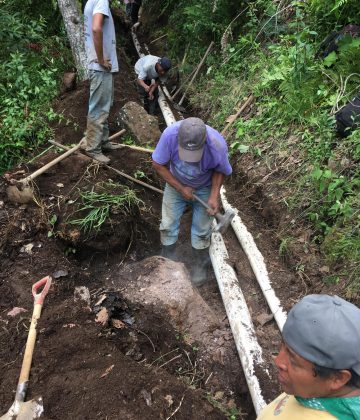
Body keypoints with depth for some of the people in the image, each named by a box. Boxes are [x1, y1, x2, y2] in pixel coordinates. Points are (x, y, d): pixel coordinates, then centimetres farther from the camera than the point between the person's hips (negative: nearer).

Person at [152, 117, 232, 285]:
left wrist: (214, 196, -25)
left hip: (204, 189, -1)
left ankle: (200, 265, 32)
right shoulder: (170, 134, -36)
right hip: (176, 183, 1)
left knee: (201, 230, 7)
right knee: (168, 225, 6)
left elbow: (220, 171, -13)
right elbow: (158, 164, -19)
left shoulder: (217, 145, -36)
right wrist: (180, 188, -20)